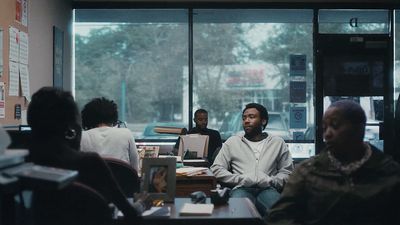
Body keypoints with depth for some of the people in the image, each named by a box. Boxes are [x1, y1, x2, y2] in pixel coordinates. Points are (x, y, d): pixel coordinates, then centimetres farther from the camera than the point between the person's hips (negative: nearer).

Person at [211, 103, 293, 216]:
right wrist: (240, 179, -4)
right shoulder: (232, 142, 20)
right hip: (242, 189, 0)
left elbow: (287, 171, 15)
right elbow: (216, 169, 11)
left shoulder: (278, 143, 21)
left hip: (267, 189, 0)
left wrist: (271, 181, -6)